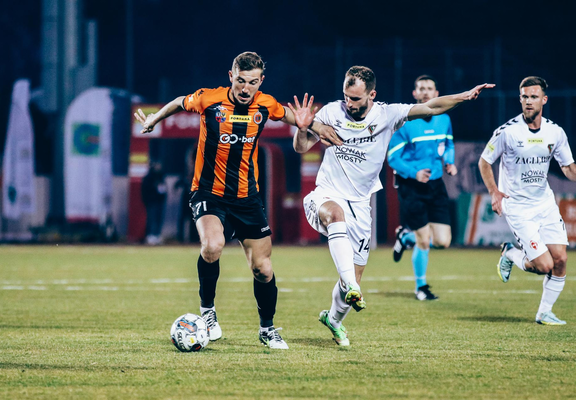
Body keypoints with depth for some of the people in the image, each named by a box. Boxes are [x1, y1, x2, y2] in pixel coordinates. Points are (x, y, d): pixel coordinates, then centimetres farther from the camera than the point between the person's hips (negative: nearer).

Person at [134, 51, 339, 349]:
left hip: (247, 196, 3)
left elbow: (288, 114, 19)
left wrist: (314, 126, 11)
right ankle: (207, 310, -7)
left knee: (263, 269, 1)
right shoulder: (208, 99, -14)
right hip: (208, 192, -3)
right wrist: (154, 119, 19)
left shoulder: (266, 106, -5)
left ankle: (267, 328, 27)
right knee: (212, 245, -32)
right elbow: (179, 103, 9)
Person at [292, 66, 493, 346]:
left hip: (359, 204, 2)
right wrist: (302, 127, -19)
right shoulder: (331, 112, -4)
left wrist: (466, 96, -18)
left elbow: (430, 107, -9)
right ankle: (351, 288, -50)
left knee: (354, 276, 6)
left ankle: (334, 318, 38)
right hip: (327, 195, -2)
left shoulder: (386, 115, -4)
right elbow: (301, 147, 2)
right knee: (335, 213, -41)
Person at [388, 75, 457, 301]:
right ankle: (421, 286, 19)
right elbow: (393, 158, -9)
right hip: (411, 187, -5)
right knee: (424, 241, -6)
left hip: (436, 186, 5)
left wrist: (449, 162, 1)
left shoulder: (443, 119, 5)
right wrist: (414, 173, -23)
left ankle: (406, 236, 29)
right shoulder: (404, 122, -11)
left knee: (443, 241, -3)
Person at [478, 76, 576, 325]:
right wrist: (495, 193, -8)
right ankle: (510, 254, 19)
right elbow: (484, 162, 0)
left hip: (545, 202, 5)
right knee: (544, 265, -12)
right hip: (517, 206, -5)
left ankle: (545, 312, 14)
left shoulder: (555, 132, -1)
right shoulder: (507, 132, -13)